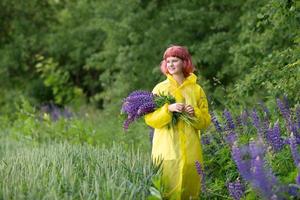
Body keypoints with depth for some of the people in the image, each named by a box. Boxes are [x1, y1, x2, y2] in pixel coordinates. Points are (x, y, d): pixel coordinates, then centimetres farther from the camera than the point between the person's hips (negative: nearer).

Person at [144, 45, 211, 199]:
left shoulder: (196, 89, 9)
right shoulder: (160, 88, 4)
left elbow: (205, 122, 10)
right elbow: (150, 119, -2)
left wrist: (195, 113, -10)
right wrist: (168, 109, -17)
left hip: (190, 150, 2)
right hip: (167, 149, -2)